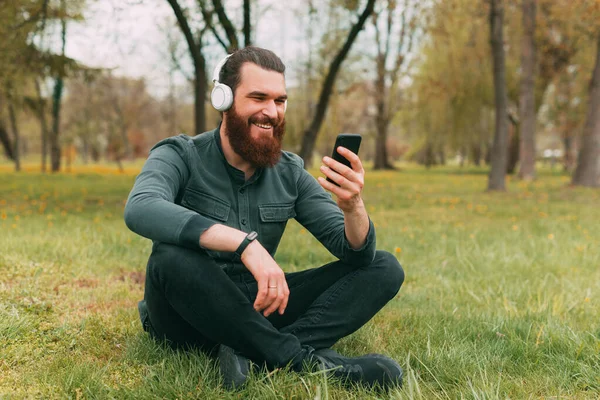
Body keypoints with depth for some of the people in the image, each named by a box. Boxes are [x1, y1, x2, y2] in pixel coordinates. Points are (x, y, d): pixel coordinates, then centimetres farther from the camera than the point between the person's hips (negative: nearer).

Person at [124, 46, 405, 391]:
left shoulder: (290, 173, 2)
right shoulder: (179, 156, -10)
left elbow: (356, 254, -4)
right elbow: (140, 210, -34)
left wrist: (353, 206, -28)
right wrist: (245, 242, -44)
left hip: (257, 309, 4)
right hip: (189, 317, -4)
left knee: (385, 268, -8)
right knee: (172, 255, -37)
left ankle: (256, 352, -29)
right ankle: (305, 358, -30)